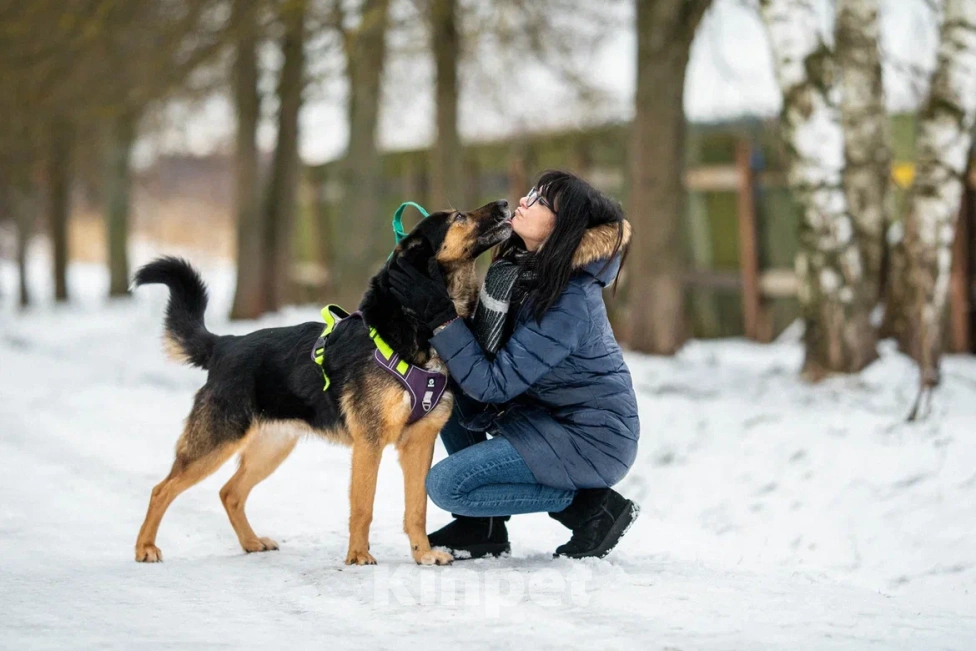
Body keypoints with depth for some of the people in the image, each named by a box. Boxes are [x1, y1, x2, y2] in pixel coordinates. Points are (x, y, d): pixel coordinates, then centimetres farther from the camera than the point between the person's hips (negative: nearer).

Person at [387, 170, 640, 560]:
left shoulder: (570, 302, -28)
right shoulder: (522, 266, -1)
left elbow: (493, 384, -26)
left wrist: (439, 316, -27)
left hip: (590, 440, -9)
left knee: (445, 484, -15)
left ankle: (591, 505, -4)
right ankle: (482, 527, 6)